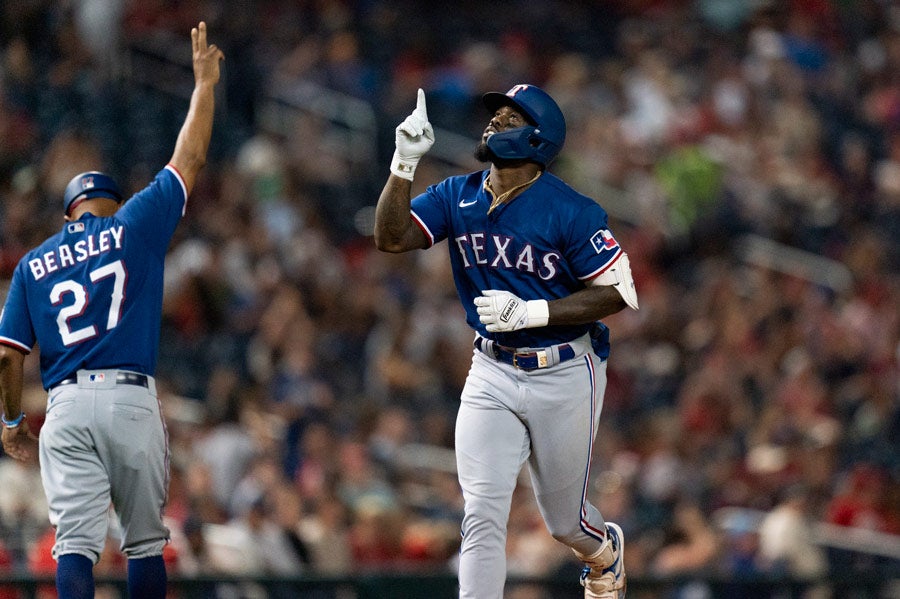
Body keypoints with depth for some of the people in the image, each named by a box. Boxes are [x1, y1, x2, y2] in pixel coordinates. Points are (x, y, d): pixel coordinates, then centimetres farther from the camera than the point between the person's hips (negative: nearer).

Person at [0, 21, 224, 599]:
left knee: (76, 542, -5)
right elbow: (190, 159, 13)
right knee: (146, 541, 10)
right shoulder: (134, 227, 7)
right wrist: (206, 82, 24)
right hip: (131, 400, -1)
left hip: (66, 406, 2)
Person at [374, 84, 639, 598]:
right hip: (493, 374, 3)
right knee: (482, 517, -9)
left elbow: (620, 292, -16)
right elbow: (391, 237, -10)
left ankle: (605, 551, 49)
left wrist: (530, 312, -24)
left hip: (564, 376, -3)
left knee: (564, 521, 13)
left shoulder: (572, 211, -15)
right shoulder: (457, 197, 0)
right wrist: (405, 162, -23)